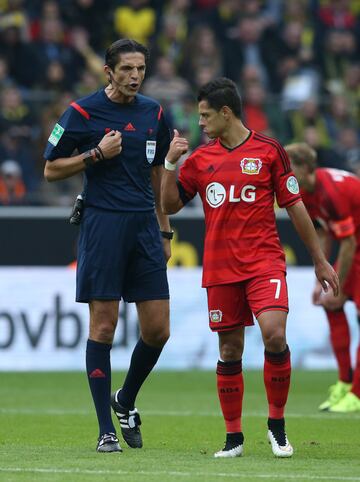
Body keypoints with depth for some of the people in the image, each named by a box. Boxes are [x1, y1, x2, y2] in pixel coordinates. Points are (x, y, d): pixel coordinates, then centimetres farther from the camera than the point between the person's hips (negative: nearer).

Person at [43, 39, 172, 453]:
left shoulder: (153, 113, 11)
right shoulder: (83, 112, -4)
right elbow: (51, 170, -1)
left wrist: (164, 231, 18)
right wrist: (96, 154, -13)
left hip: (144, 227, 5)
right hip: (102, 226, -5)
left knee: (157, 330, 1)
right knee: (104, 326, -4)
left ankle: (125, 400, 27)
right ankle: (106, 429, 2)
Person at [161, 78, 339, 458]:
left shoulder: (269, 151, 2)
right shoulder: (199, 159, 9)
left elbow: (294, 206, 7)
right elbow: (170, 205, 12)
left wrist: (319, 260, 8)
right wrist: (169, 163, -3)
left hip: (265, 261, -3)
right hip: (220, 267, 3)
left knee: (274, 334, -21)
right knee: (229, 351, 4)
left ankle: (277, 422, -3)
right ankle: (233, 437, 14)